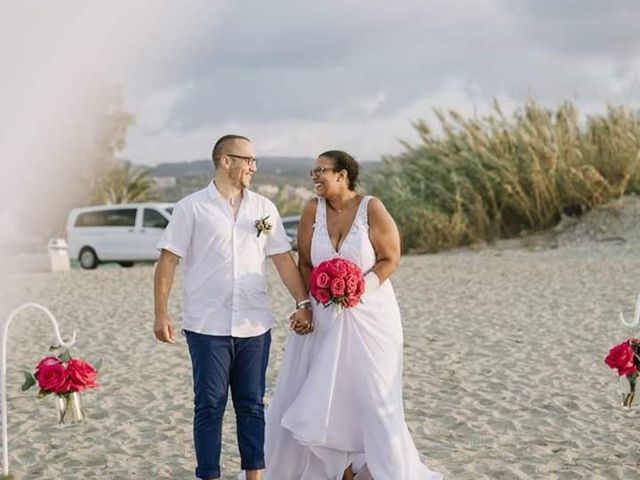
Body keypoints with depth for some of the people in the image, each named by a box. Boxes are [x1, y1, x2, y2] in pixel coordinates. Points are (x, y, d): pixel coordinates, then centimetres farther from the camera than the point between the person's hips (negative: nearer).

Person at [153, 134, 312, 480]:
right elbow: (168, 261, -4)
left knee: (251, 405, 10)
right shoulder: (192, 207, -2)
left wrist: (303, 302, 1)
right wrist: (161, 314, -10)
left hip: (254, 325, 4)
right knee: (209, 406, 3)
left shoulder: (263, 207, 9)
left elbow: (283, 258, 9)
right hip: (207, 326, -3)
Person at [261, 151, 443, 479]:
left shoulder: (371, 208, -11)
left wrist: (359, 287, -20)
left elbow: (391, 258, -8)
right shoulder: (313, 209, -2)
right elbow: (305, 263, 4)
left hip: (368, 315, -3)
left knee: (371, 393, 1)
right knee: (309, 393, 5)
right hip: (323, 315, 4)